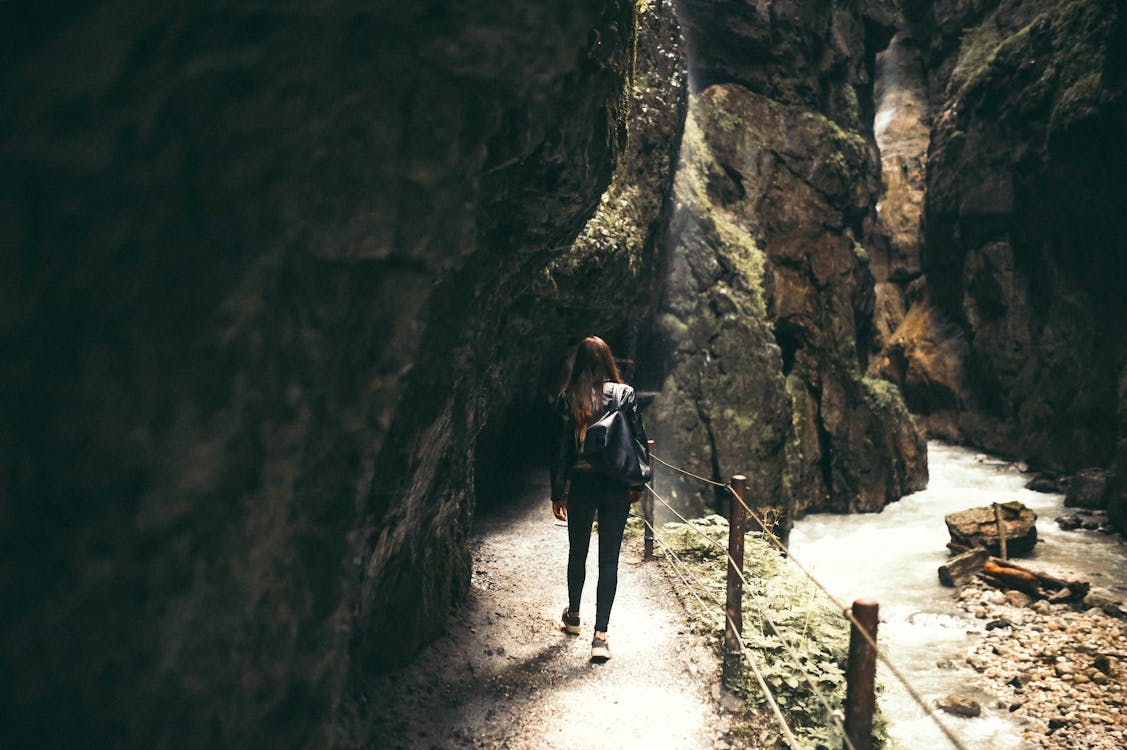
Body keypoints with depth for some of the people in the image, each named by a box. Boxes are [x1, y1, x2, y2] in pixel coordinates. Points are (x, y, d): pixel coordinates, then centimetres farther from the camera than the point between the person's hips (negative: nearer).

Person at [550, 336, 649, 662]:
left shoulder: (568, 398, -6)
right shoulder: (626, 395, -5)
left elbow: (561, 448, -4)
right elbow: (639, 440, -3)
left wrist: (558, 493, 3)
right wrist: (637, 483, 10)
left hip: (581, 486, 1)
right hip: (616, 488, 0)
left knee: (577, 553, 19)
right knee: (609, 560, 4)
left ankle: (573, 616, 39)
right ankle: (600, 636, 2)